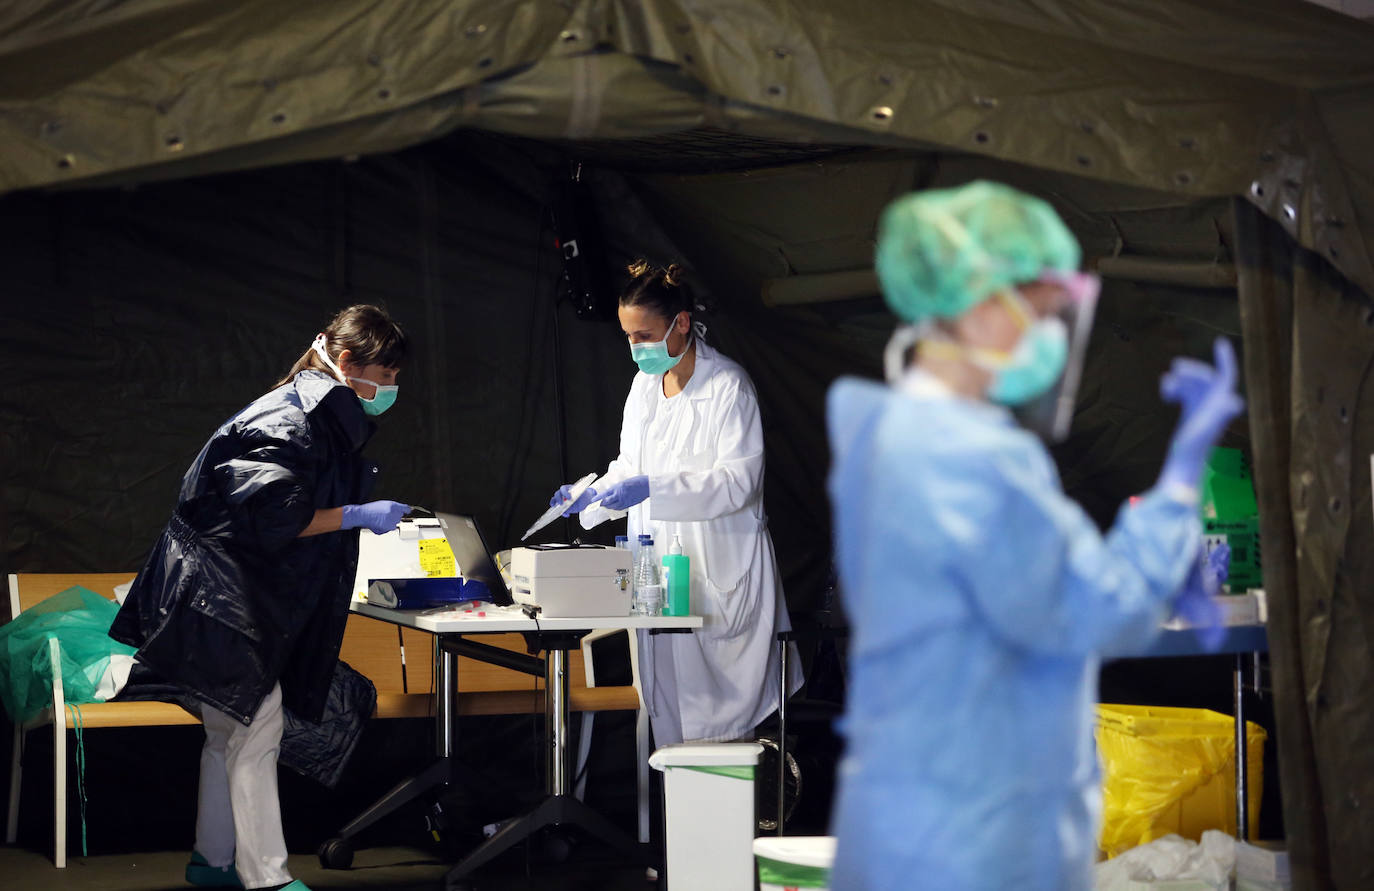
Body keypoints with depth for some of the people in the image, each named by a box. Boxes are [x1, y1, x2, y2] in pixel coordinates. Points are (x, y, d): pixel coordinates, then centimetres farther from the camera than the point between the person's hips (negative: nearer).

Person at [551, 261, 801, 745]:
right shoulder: (645, 384, 13)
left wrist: (651, 488, -26)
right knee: (666, 705, 5)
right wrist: (593, 494, 3)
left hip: (719, 570, -7)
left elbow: (738, 481, -18)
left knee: (717, 713, -6)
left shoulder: (728, 385, -10)